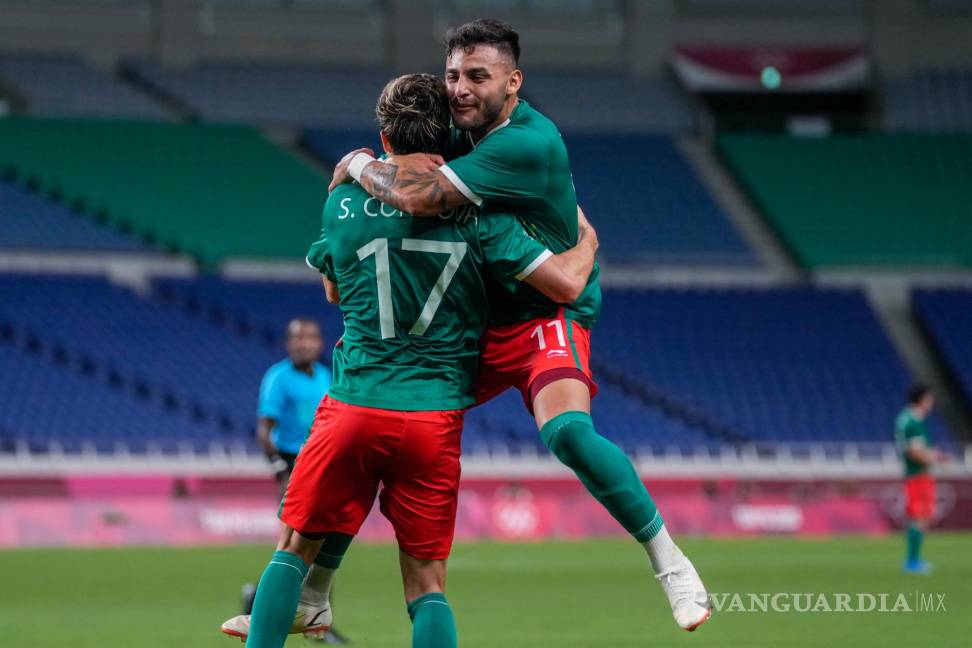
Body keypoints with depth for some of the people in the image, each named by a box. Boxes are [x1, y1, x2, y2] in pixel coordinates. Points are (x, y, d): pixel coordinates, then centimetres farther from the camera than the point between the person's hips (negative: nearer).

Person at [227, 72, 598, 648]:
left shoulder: (346, 205, 3)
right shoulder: (475, 215, -3)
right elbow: (566, 283, -6)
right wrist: (587, 243, 17)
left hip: (352, 406, 0)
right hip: (436, 417, 0)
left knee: (296, 549, 14)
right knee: (427, 582, 6)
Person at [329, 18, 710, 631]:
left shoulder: (530, 143, -25)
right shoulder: (460, 133, 2)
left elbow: (421, 196, -30)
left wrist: (360, 165, -12)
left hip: (545, 320, -8)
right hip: (467, 324, 8)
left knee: (568, 431, -35)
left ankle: (671, 563, -15)